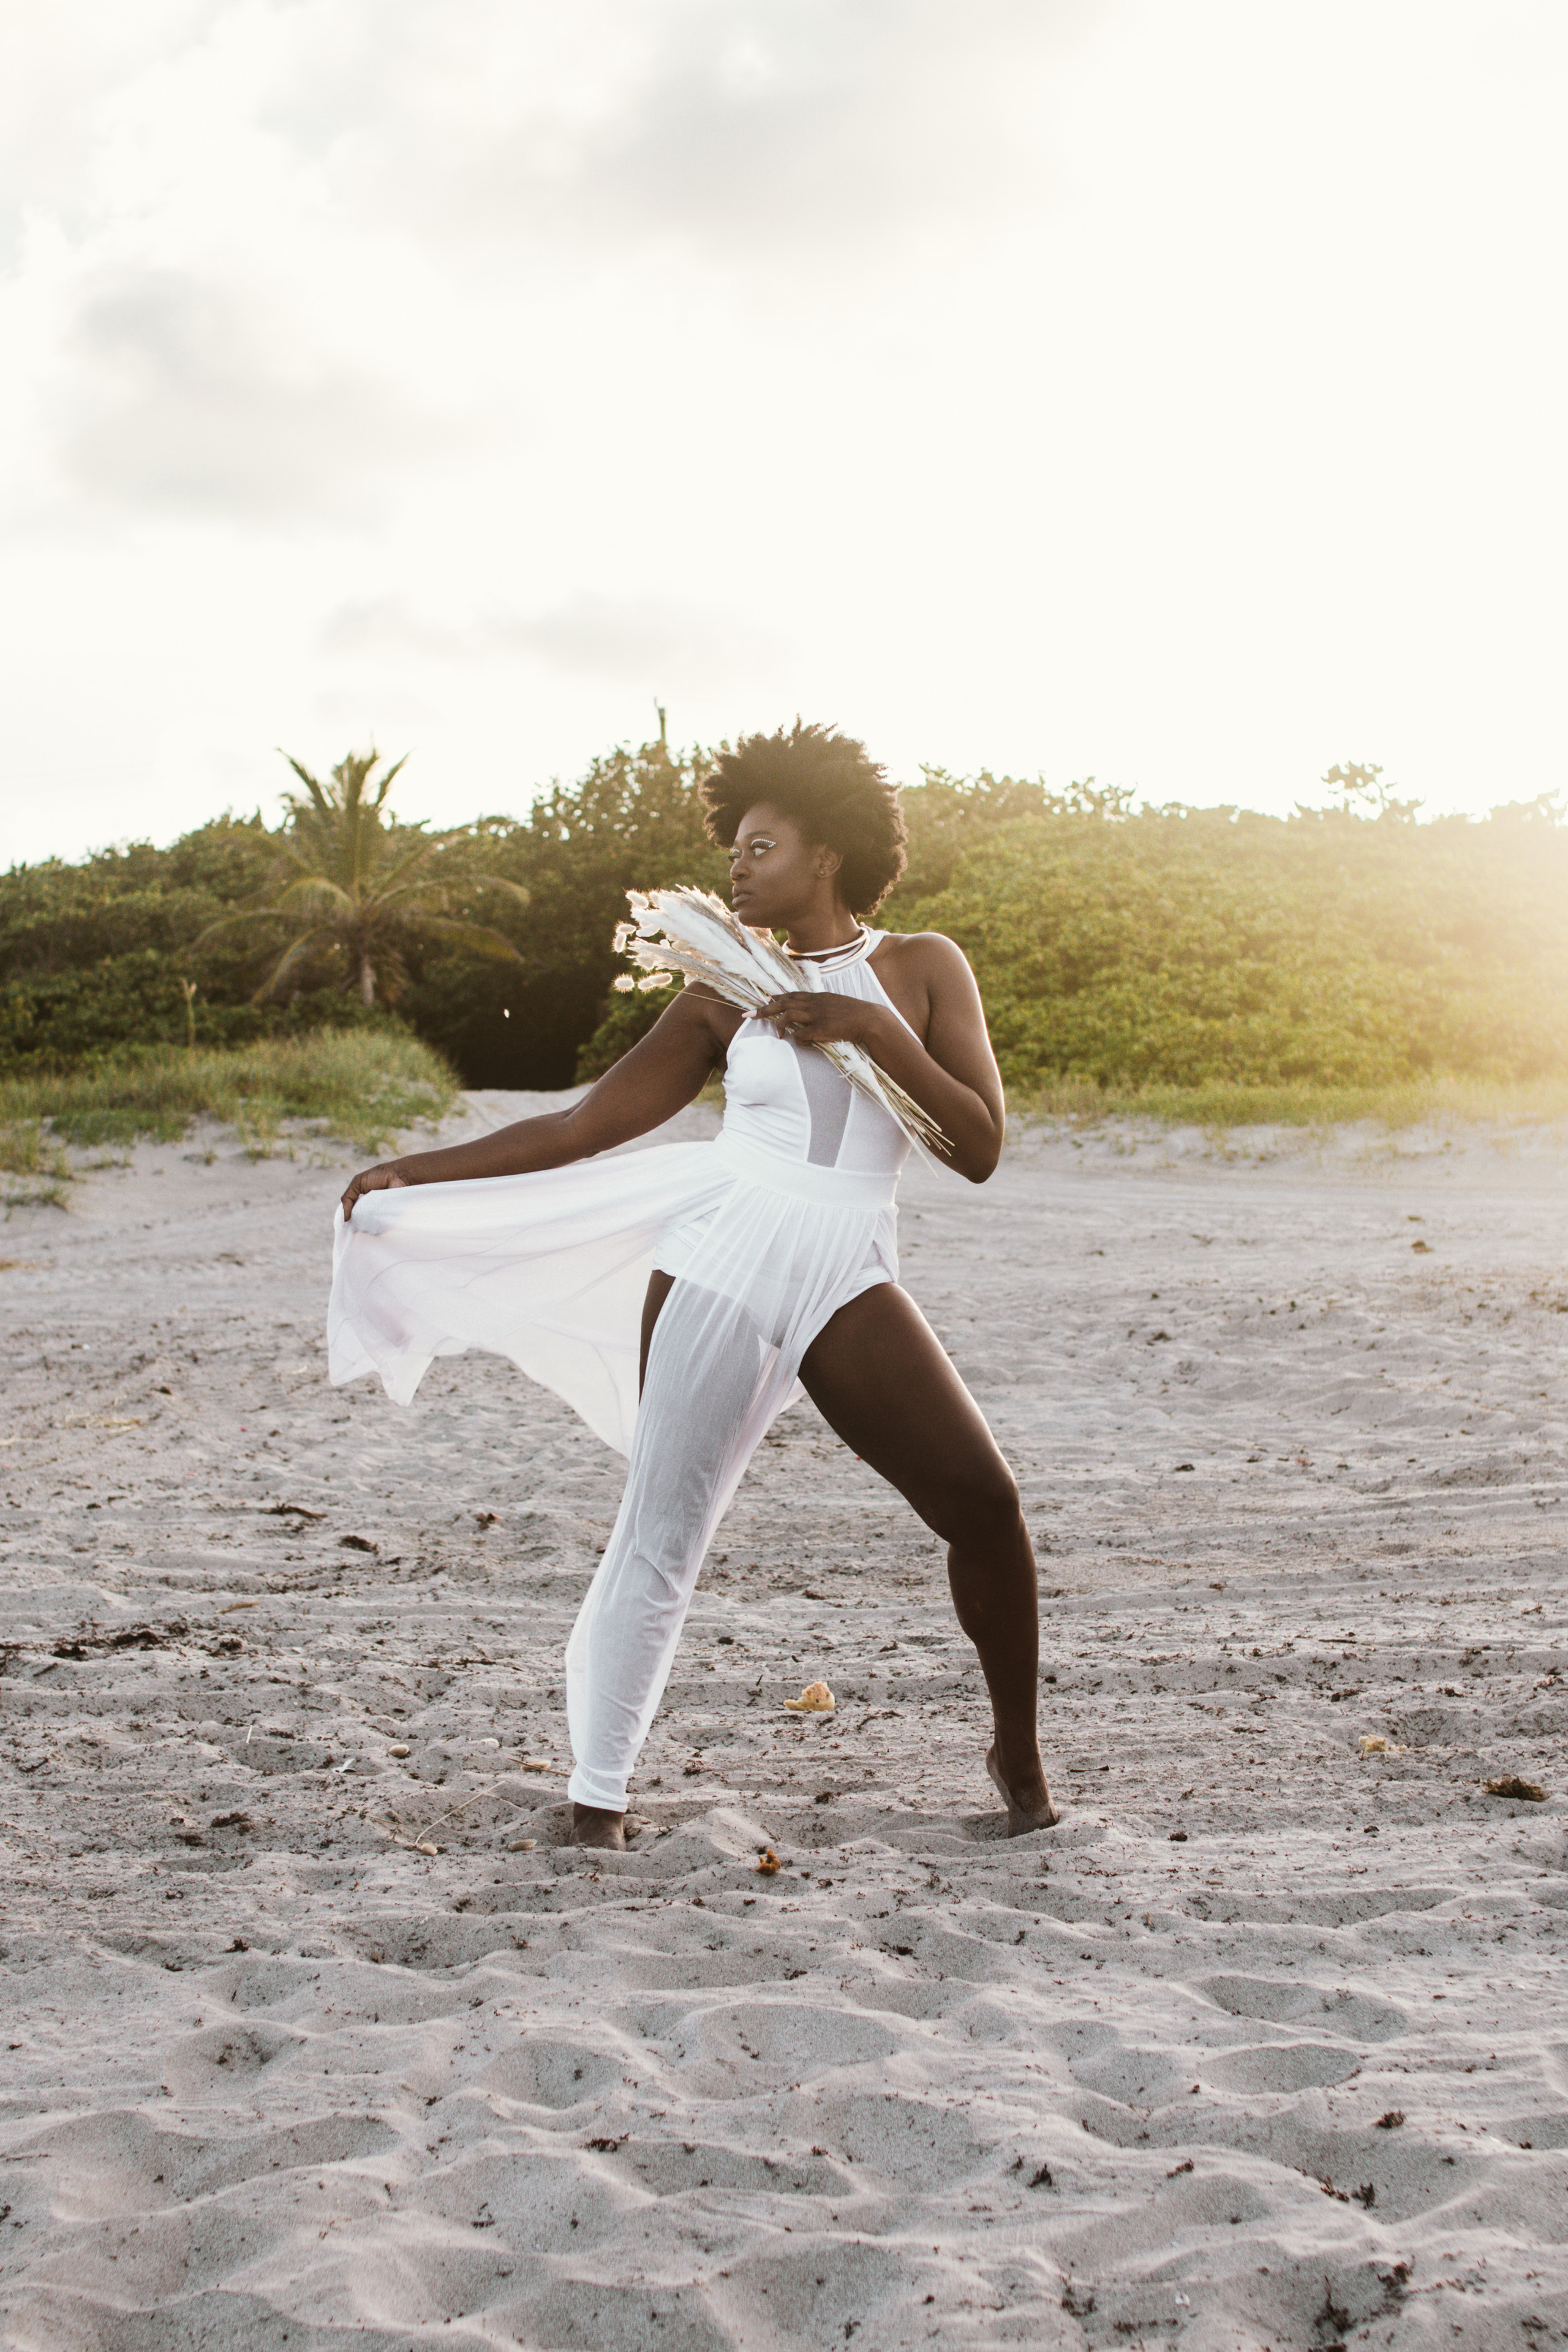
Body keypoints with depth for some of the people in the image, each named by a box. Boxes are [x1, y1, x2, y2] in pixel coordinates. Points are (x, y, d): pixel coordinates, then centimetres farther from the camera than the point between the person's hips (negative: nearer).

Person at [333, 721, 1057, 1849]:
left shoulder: (921, 966, 9)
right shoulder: (726, 996, 10)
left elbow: (980, 1146, 1)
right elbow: (582, 1127, 11)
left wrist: (879, 1033, -10)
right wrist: (422, 1171, 7)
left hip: (847, 1280, 0)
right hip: (719, 1259, 0)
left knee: (985, 1500, -11)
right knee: (662, 1534, -3)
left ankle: (1019, 1752, 10)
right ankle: (599, 1788, 11)